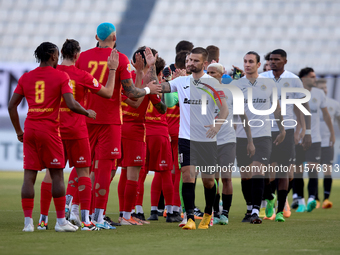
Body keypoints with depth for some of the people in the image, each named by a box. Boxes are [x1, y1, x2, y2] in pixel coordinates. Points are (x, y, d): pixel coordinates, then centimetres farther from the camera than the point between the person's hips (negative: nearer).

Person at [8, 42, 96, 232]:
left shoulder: (26, 77, 10)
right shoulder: (61, 77, -2)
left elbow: (12, 106, 9)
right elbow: (71, 104, -12)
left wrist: (18, 130, 17)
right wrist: (88, 113, 6)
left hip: (30, 129, 4)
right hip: (50, 130, -4)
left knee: (29, 175, 3)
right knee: (57, 175, 5)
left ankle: (28, 222, -1)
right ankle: (61, 221, 7)